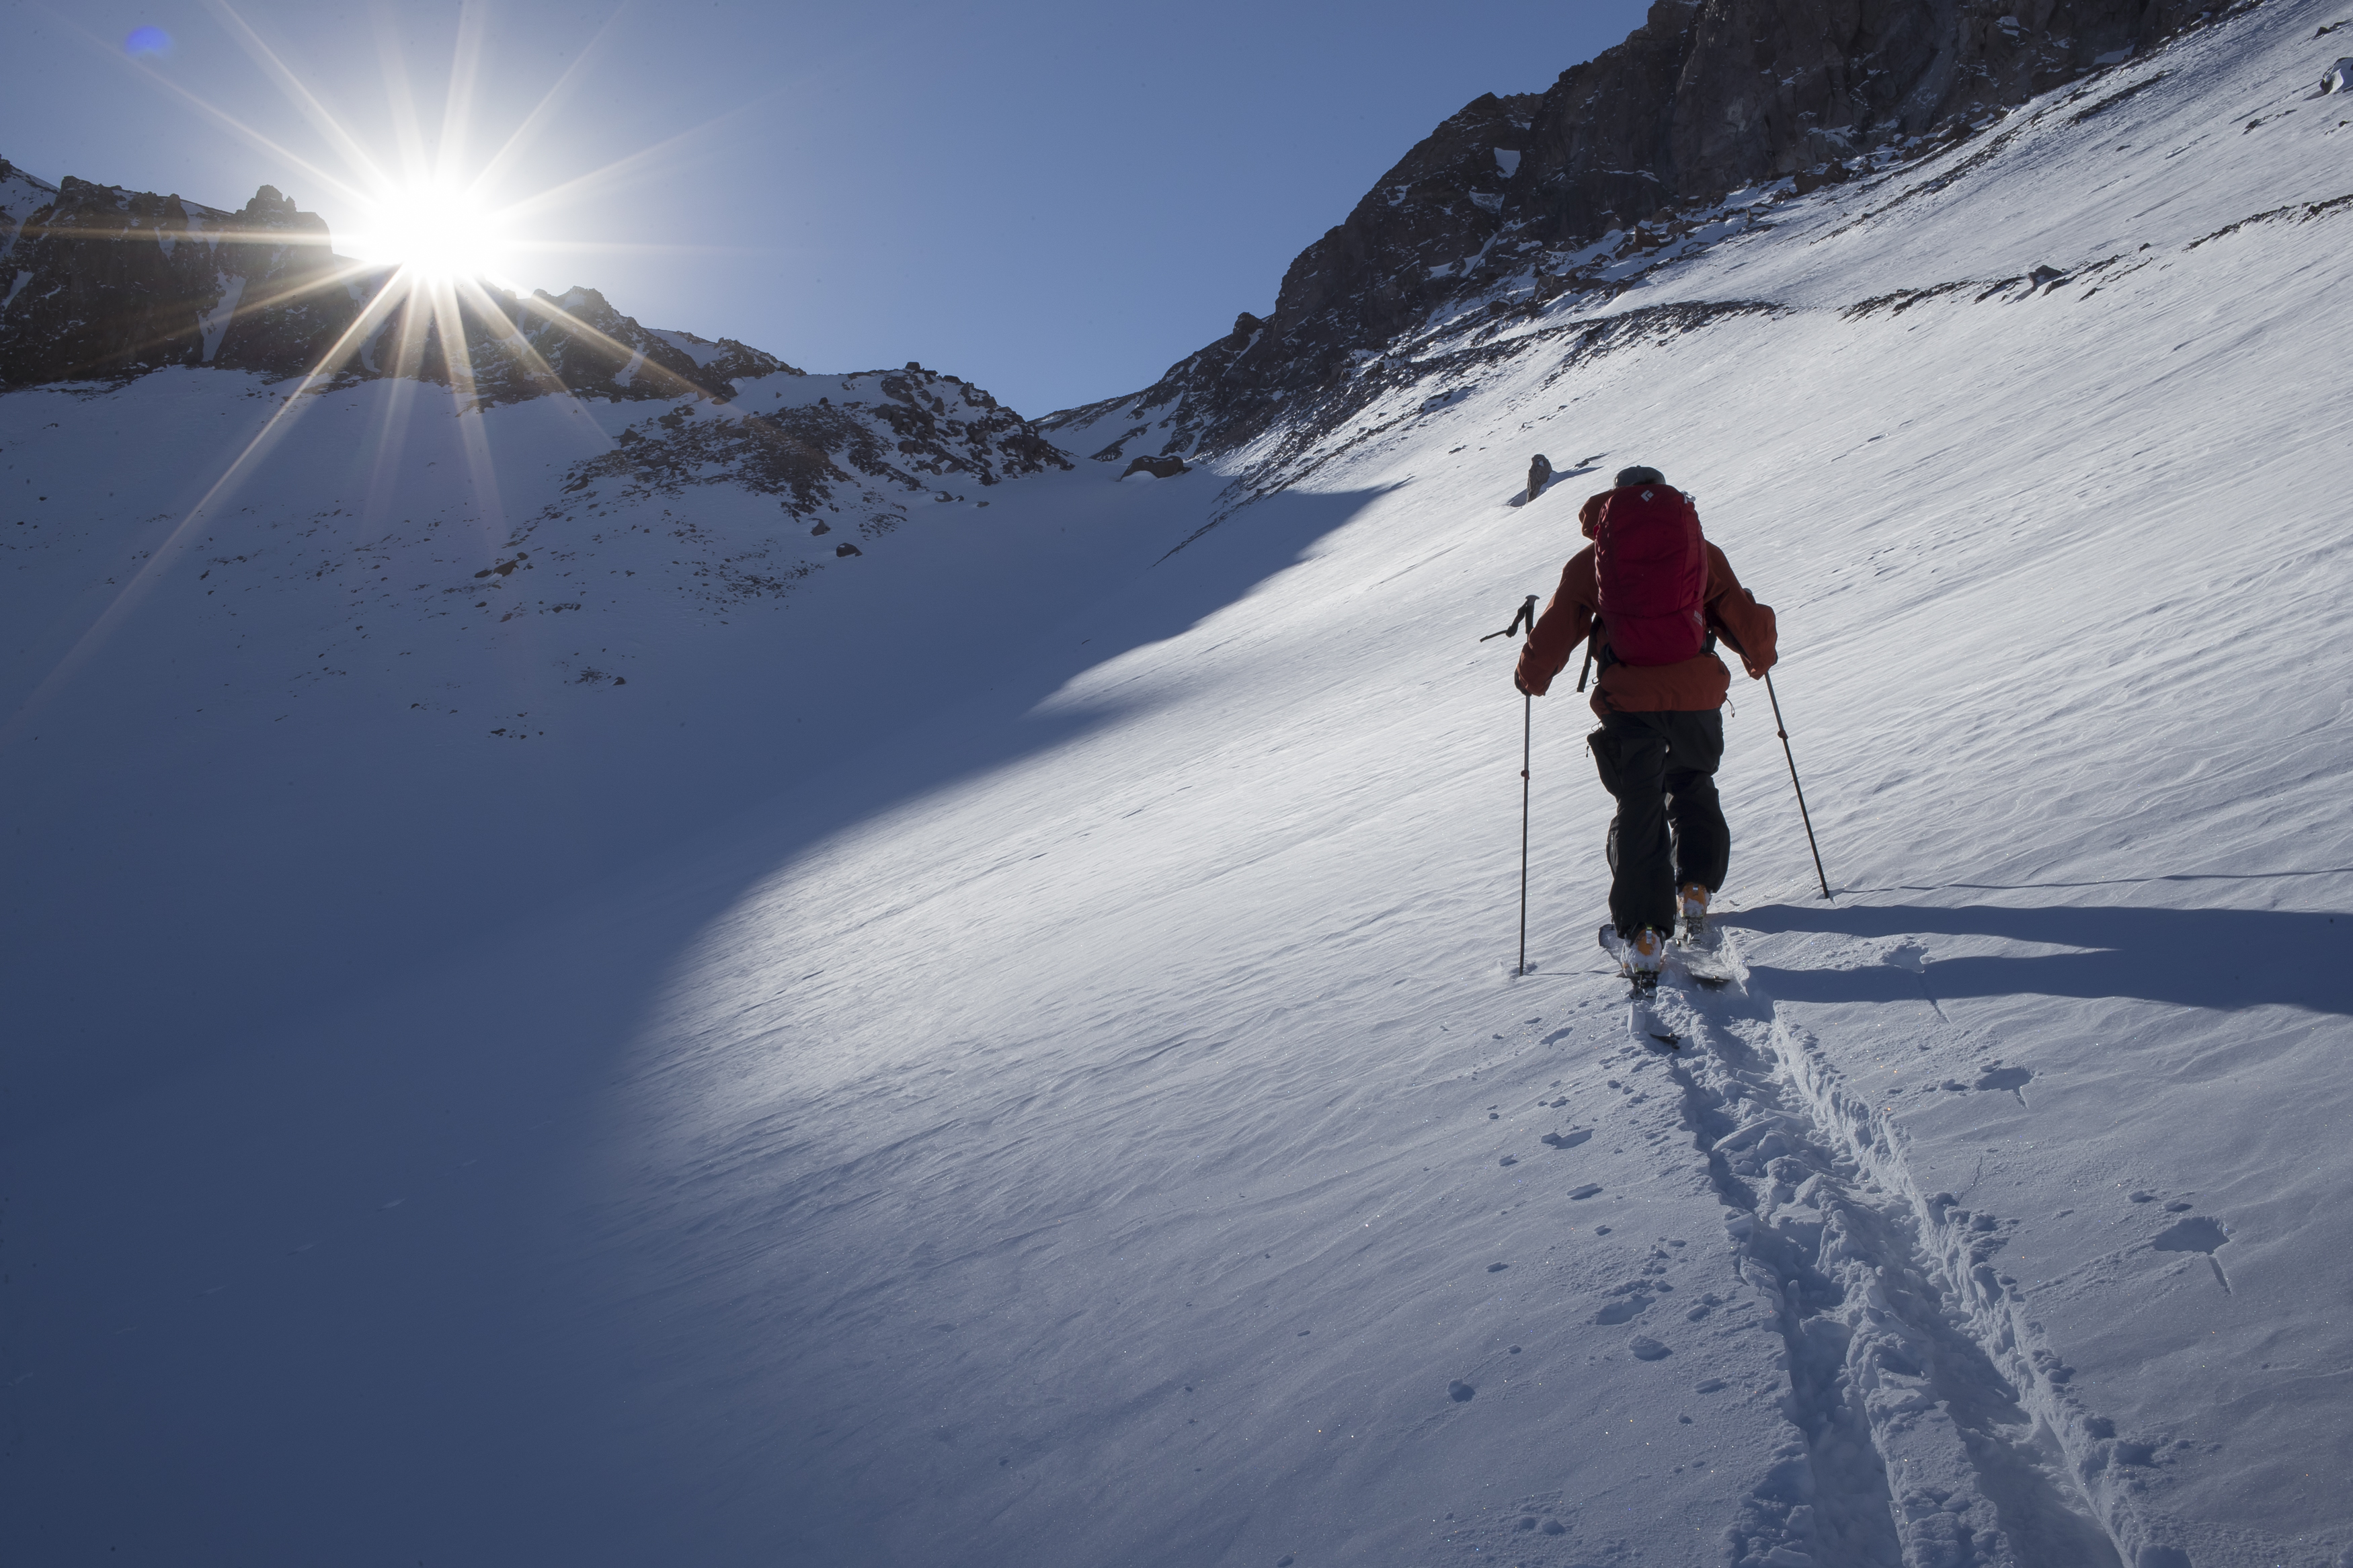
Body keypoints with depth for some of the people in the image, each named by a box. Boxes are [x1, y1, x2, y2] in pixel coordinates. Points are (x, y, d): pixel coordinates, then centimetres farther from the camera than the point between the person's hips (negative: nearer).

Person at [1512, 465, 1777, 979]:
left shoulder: (1588, 562, 9)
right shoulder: (1702, 551, 11)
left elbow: (1555, 632, 10)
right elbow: (1744, 619, 15)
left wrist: (1531, 676, 29)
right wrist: (1761, 657, 36)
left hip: (1628, 701, -1)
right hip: (1696, 693, 1)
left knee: (1638, 809, 8)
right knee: (1692, 785, 28)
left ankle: (1644, 931, 0)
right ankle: (1696, 886, 24)